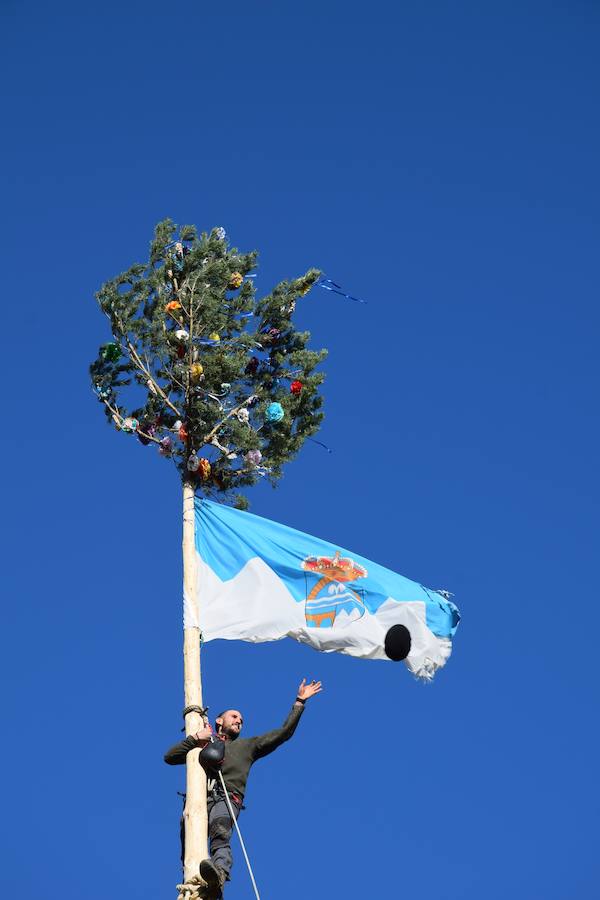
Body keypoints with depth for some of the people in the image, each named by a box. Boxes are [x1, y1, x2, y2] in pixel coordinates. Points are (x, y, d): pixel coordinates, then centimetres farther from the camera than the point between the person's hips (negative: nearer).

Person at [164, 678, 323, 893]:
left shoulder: (247, 745, 38)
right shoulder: (203, 742, 36)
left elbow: (284, 733, 34)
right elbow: (169, 757, 26)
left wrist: (299, 702, 31)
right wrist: (194, 738, 16)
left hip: (227, 797, -1)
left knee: (220, 832, -36)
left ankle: (219, 873, -61)